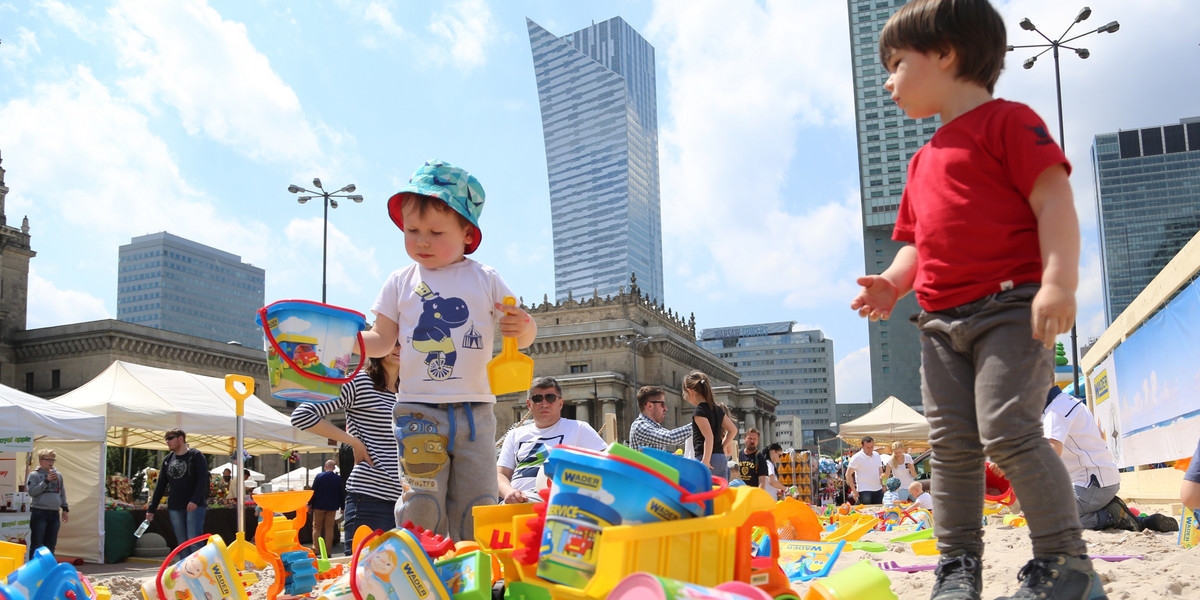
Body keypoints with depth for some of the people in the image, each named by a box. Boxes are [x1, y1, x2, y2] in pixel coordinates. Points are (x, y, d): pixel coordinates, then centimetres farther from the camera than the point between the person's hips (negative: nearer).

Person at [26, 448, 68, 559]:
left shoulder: (58, 475, 12)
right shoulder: (34, 475, -2)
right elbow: (31, 491, -13)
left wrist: (65, 509, 14)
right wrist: (46, 481, -17)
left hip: (54, 513, 5)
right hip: (39, 512, -5)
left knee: (51, 544, 9)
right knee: (37, 544, -4)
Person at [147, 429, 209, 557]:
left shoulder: (196, 456, -1)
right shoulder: (168, 459, 15)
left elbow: (203, 480, -9)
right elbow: (160, 485, 18)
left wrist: (195, 500, -22)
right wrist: (151, 508, 14)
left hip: (195, 506, -5)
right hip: (174, 508, 5)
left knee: (194, 542, -13)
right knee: (182, 544, 5)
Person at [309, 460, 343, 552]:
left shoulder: (319, 476, -6)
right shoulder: (338, 479, 0)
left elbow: (313, 491, -6)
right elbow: (341, 494, 5)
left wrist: (310, 504, 2)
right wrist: (341, 506, 12)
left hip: (319, 506, -2)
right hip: (332, 507, 2)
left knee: (317, 528, 8)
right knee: (329, 529, 6)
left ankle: (316, 549, 2)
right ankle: (328, 551, 5)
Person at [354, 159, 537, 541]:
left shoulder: (485, 280, 5)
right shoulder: (400, 283, 7)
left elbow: (523, 335, 6)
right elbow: (383, 339, 10)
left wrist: (522, 328, -17)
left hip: (474, 410, 1)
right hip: (418, 410, 0)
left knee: (477, 503, 4)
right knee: (422, 502, -5)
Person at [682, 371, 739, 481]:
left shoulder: (699, 412, -11)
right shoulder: (717, 408, 13)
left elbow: (709, 437, -21)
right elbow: (733, 430, 20)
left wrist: (705, 461, -20)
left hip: (710, 459, -8)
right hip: (722, 458, 8)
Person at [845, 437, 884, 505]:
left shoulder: (876, 455, 10)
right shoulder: (857, 457, -9)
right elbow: (848, 474, -9)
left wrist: (882, 486, 13)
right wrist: (854, 491, -12)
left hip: (878, 490, 6)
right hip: (864, 491, -6)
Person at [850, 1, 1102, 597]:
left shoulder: (1006, 120, 0)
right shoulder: (923, 161, 24)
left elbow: (1053, 200, -10)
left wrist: (1059, 281, -22)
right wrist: (893, 283, 5)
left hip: (1011, 307, -8)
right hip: (941, 321, 8)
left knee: (1008, 431, -15)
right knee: (951, 445, 5)